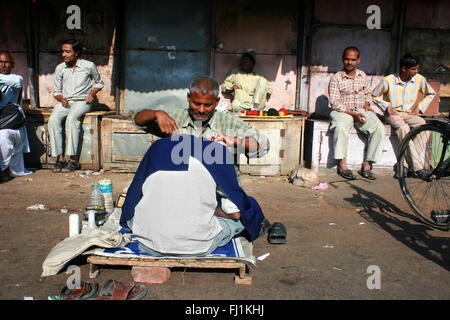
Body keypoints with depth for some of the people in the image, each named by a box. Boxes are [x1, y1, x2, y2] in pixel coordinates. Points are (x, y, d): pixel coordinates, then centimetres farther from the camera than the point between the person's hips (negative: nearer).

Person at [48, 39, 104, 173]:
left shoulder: (89, 66, 1)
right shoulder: (60, 68, 9)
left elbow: (99, 83, 16)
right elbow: (56, 91, 16)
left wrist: (92, 93, -3)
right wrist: (61, 99, -7)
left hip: (82, 101, -3)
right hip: (65, 101, 4)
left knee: (72, 118, -35)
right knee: (53, 119, -27)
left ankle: (73, 159, -32)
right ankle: (60, 158, -24)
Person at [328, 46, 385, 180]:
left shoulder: (363, 75, 12)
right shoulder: (336, 78, -4)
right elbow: (334, 103, -10)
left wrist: (367, 105, 4)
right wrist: (353, 114, -17)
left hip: (362, 111, 4)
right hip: (342, 112, -4)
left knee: (379, 128, -22)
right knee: (341, 127, -38)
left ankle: (367, 164, -16)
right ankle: (342, 165, -27)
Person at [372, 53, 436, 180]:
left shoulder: (419, 79, 3)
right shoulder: (388, 80, -7)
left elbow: (431, 94, 21)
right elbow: (374, 96, 7)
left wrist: (419, 107, 8)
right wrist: (386, 106, -7)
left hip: (410, 114, 3)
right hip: (393, 114, -3)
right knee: (403, 128, -37)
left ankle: (410, 166, -31)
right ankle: (417, 167, -37)